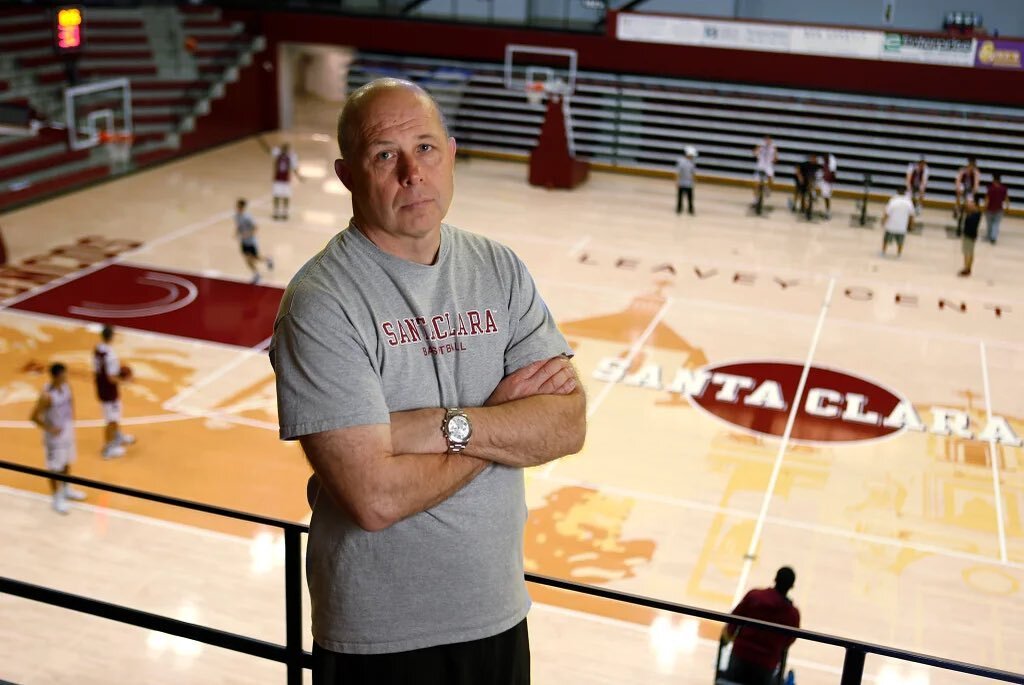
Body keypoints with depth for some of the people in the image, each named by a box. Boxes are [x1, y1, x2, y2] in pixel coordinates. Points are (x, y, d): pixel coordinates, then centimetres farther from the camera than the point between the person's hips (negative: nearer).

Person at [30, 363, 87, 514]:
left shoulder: (66, 385, -6)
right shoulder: (47, 395, -28)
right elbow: (34, 417, -23)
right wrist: (50, 429, -21)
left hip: (68, 431, 7)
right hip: (55, 436, -7)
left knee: (66, 463, 23)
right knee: (55, 468, 7)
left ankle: (67, 490, 42)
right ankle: (57, 499, 21)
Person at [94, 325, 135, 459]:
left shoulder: (96, 350, -2)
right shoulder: (110, 354, -27)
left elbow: (96, 371, 9)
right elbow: (112, 378, -26)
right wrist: (123, 378, -9)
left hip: (101, 390, 8)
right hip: (110, 392, -8)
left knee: (115, 414, 27)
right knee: (112, 420, 5)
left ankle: (118, 437, 47)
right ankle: (107, 449, 15)